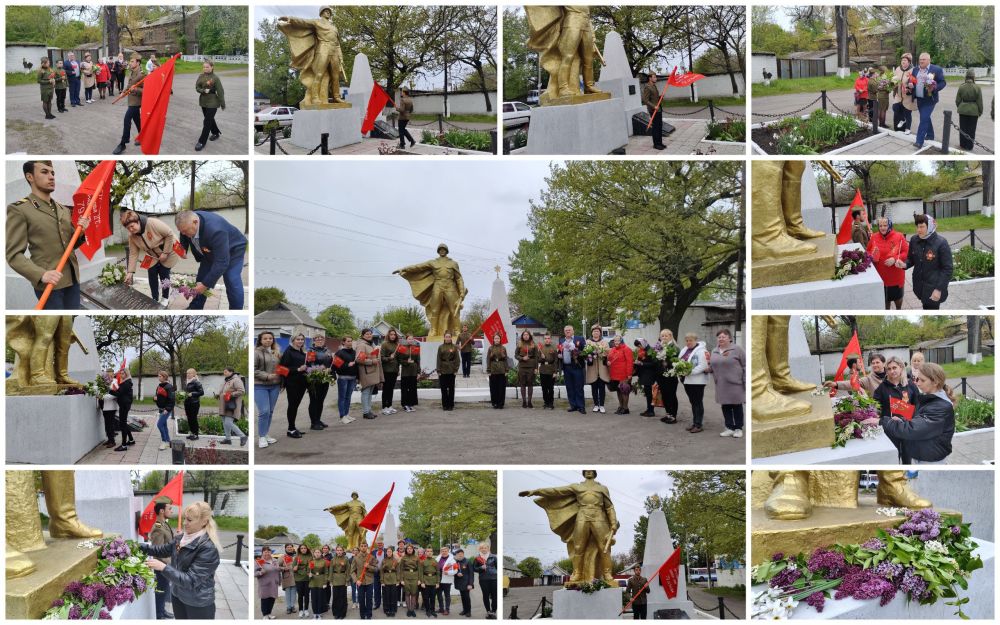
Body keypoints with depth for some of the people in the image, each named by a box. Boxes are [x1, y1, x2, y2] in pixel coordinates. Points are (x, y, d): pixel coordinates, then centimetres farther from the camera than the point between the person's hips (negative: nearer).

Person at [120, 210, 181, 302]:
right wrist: (130, 272, -17)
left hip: (168, 250, -5)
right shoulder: (132, 236, -16)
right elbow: (133, 254, -11)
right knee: (152, 274, -2)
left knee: (164, 274, -3)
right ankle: (155, 299, 14)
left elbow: (170, 234, -27)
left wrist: (165, 252, -24)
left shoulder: (152, 223, -34)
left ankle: (165, 298, 16)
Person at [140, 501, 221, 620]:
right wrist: (141, 547, 3)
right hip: (178, 596, 7)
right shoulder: (181, 538, -3)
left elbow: (191, 580, -28)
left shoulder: (208, 548, -27)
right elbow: (164, 550, 16)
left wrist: (163, 567, -30)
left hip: (198, 604, -7)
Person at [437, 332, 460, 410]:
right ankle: (445, 405, 10)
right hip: (443, 371, 1)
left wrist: (456, 369, -7)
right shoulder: (441, 347, 3)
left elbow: (457, 359, 1)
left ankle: (451, 405, 11)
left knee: (451, 388, 4)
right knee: (444, 388, 3)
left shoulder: (454, 347, 2)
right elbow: (438, 359, 2)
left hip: (451, 370, -1)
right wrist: (438, 371, -4)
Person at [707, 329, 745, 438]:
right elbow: (712, 367, 25)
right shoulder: (714, 352, 13)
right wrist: (708, 367, 2)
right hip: (721, 386, 5)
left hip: (735, 384, -5)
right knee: (725, 407, 7)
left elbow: (745, 366, -7)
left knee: (737, 406, 3)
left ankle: (738, 428, 11)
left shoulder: (737, 349, -6)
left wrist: (746, 382, -11)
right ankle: (729, 428, 15)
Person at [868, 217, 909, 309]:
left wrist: (895, 259, -25)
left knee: (897, 296, 19)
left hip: (895, 274, -1)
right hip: (880, 274, 1)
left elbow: (906, 252, -11)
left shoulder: (899, 237, -12)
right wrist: (871, 257, -16)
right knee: (885, 296, 16)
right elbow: (868, 252, 7)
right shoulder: (874, 237, -4)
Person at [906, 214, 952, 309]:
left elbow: (947, 269, -13)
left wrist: (939, 289, -17)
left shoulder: (941, 243, -15)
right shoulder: (914, 240, 0)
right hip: (919, 285, 5)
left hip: (934, 287, -5)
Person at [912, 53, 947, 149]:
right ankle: (930, 135, 36)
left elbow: (943, 82, -7)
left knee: (924, 119, -13)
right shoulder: (916, 70, 8)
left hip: (929, 99, -6)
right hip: (919, 99, 6)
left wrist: (934, 88, -24)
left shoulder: (937, 69, -9)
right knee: (926, 118, 19)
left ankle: (919, 141, -16)